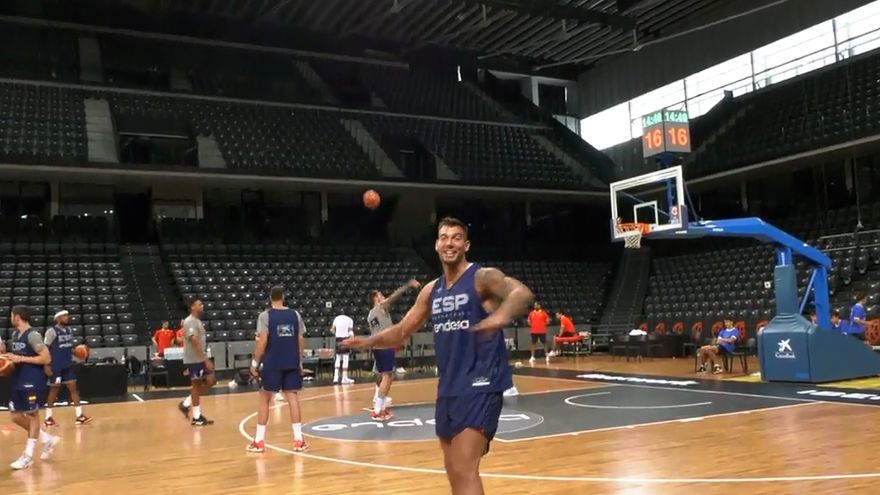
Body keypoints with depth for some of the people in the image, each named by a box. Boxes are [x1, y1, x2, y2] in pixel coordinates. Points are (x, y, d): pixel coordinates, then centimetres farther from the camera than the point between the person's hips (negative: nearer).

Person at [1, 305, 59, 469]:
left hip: (32, 382, -9)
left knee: (32, 415, 0)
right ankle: (47, 439, 25)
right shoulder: (15, 335, 11)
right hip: (19, 381, 9)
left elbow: (46, 358, -21)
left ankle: (28, 455, 7)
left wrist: (21, 359, -22)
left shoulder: (32, 335, -16)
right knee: (16, 416, 11)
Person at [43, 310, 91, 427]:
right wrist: (46, 366, -19)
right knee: (54, 390, 2)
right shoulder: (52, 331, -13)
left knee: (73, 388, 3)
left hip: (68, 366, 7)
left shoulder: (68, 330, 10)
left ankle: (79, 416, 3)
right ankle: (48, 417, 16)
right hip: (56, 367, -7)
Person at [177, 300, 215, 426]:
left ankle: (186, 403, 15)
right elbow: (195, 342, -24)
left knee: (210, 381, 8)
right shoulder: (190, 322, -16)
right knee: (196, 385, -2)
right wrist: (206, 359, -27)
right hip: (193, 360, -9)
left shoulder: (197, 321, 15)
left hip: (200, 359, 9)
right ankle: (197, 417, 6)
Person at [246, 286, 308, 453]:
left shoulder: (265, 315, -5)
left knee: (263, 398, 9)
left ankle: (259, 441, 11)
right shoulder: (295, 314, 6)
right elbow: (300, 340, 7)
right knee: (293, 397, 8)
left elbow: (262, 341, -12)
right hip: (292, 363, 3)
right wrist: (300, 361, 16)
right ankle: (298, 439, 6)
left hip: (272, 363, -3)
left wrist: (255, 362, -4)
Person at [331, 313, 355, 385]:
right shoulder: (349, 319, 2)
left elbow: (332, 329, 11)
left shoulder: (337, 318, 11)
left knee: (338, 358, 14)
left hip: (338, 339, 4)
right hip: (345, 338, -4)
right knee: (345, 358, 0)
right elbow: (350, 331, -7)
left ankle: (336, 377, 11)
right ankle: (344, 378, -1)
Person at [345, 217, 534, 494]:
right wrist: (368, 341, 2)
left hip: (481, 385, -8)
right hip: (448, 388, 8)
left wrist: (502, 316, -52)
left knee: (464, 471, -15)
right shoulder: (431, 291, 11)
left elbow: (522, 293, -30)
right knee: (454, 471, 17)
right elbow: (402, 331, 19)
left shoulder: (483, 277, -10)